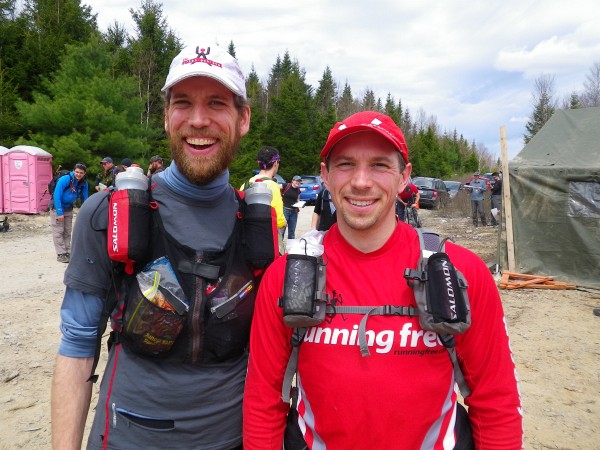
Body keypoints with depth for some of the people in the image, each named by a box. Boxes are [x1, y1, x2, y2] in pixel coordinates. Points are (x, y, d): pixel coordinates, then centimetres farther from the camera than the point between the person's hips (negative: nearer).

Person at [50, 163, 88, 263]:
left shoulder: (84, 183, -8)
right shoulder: (64, 179, -24)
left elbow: (85, 198, 3)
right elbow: (56, 196, -24)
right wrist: (59, 213, -26)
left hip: (69, 209, 6)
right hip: (57, 207, -5)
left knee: (67, 232, 11)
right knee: (58, 231, -6)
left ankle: (67, 253, 18)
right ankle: (61, 254, -4)